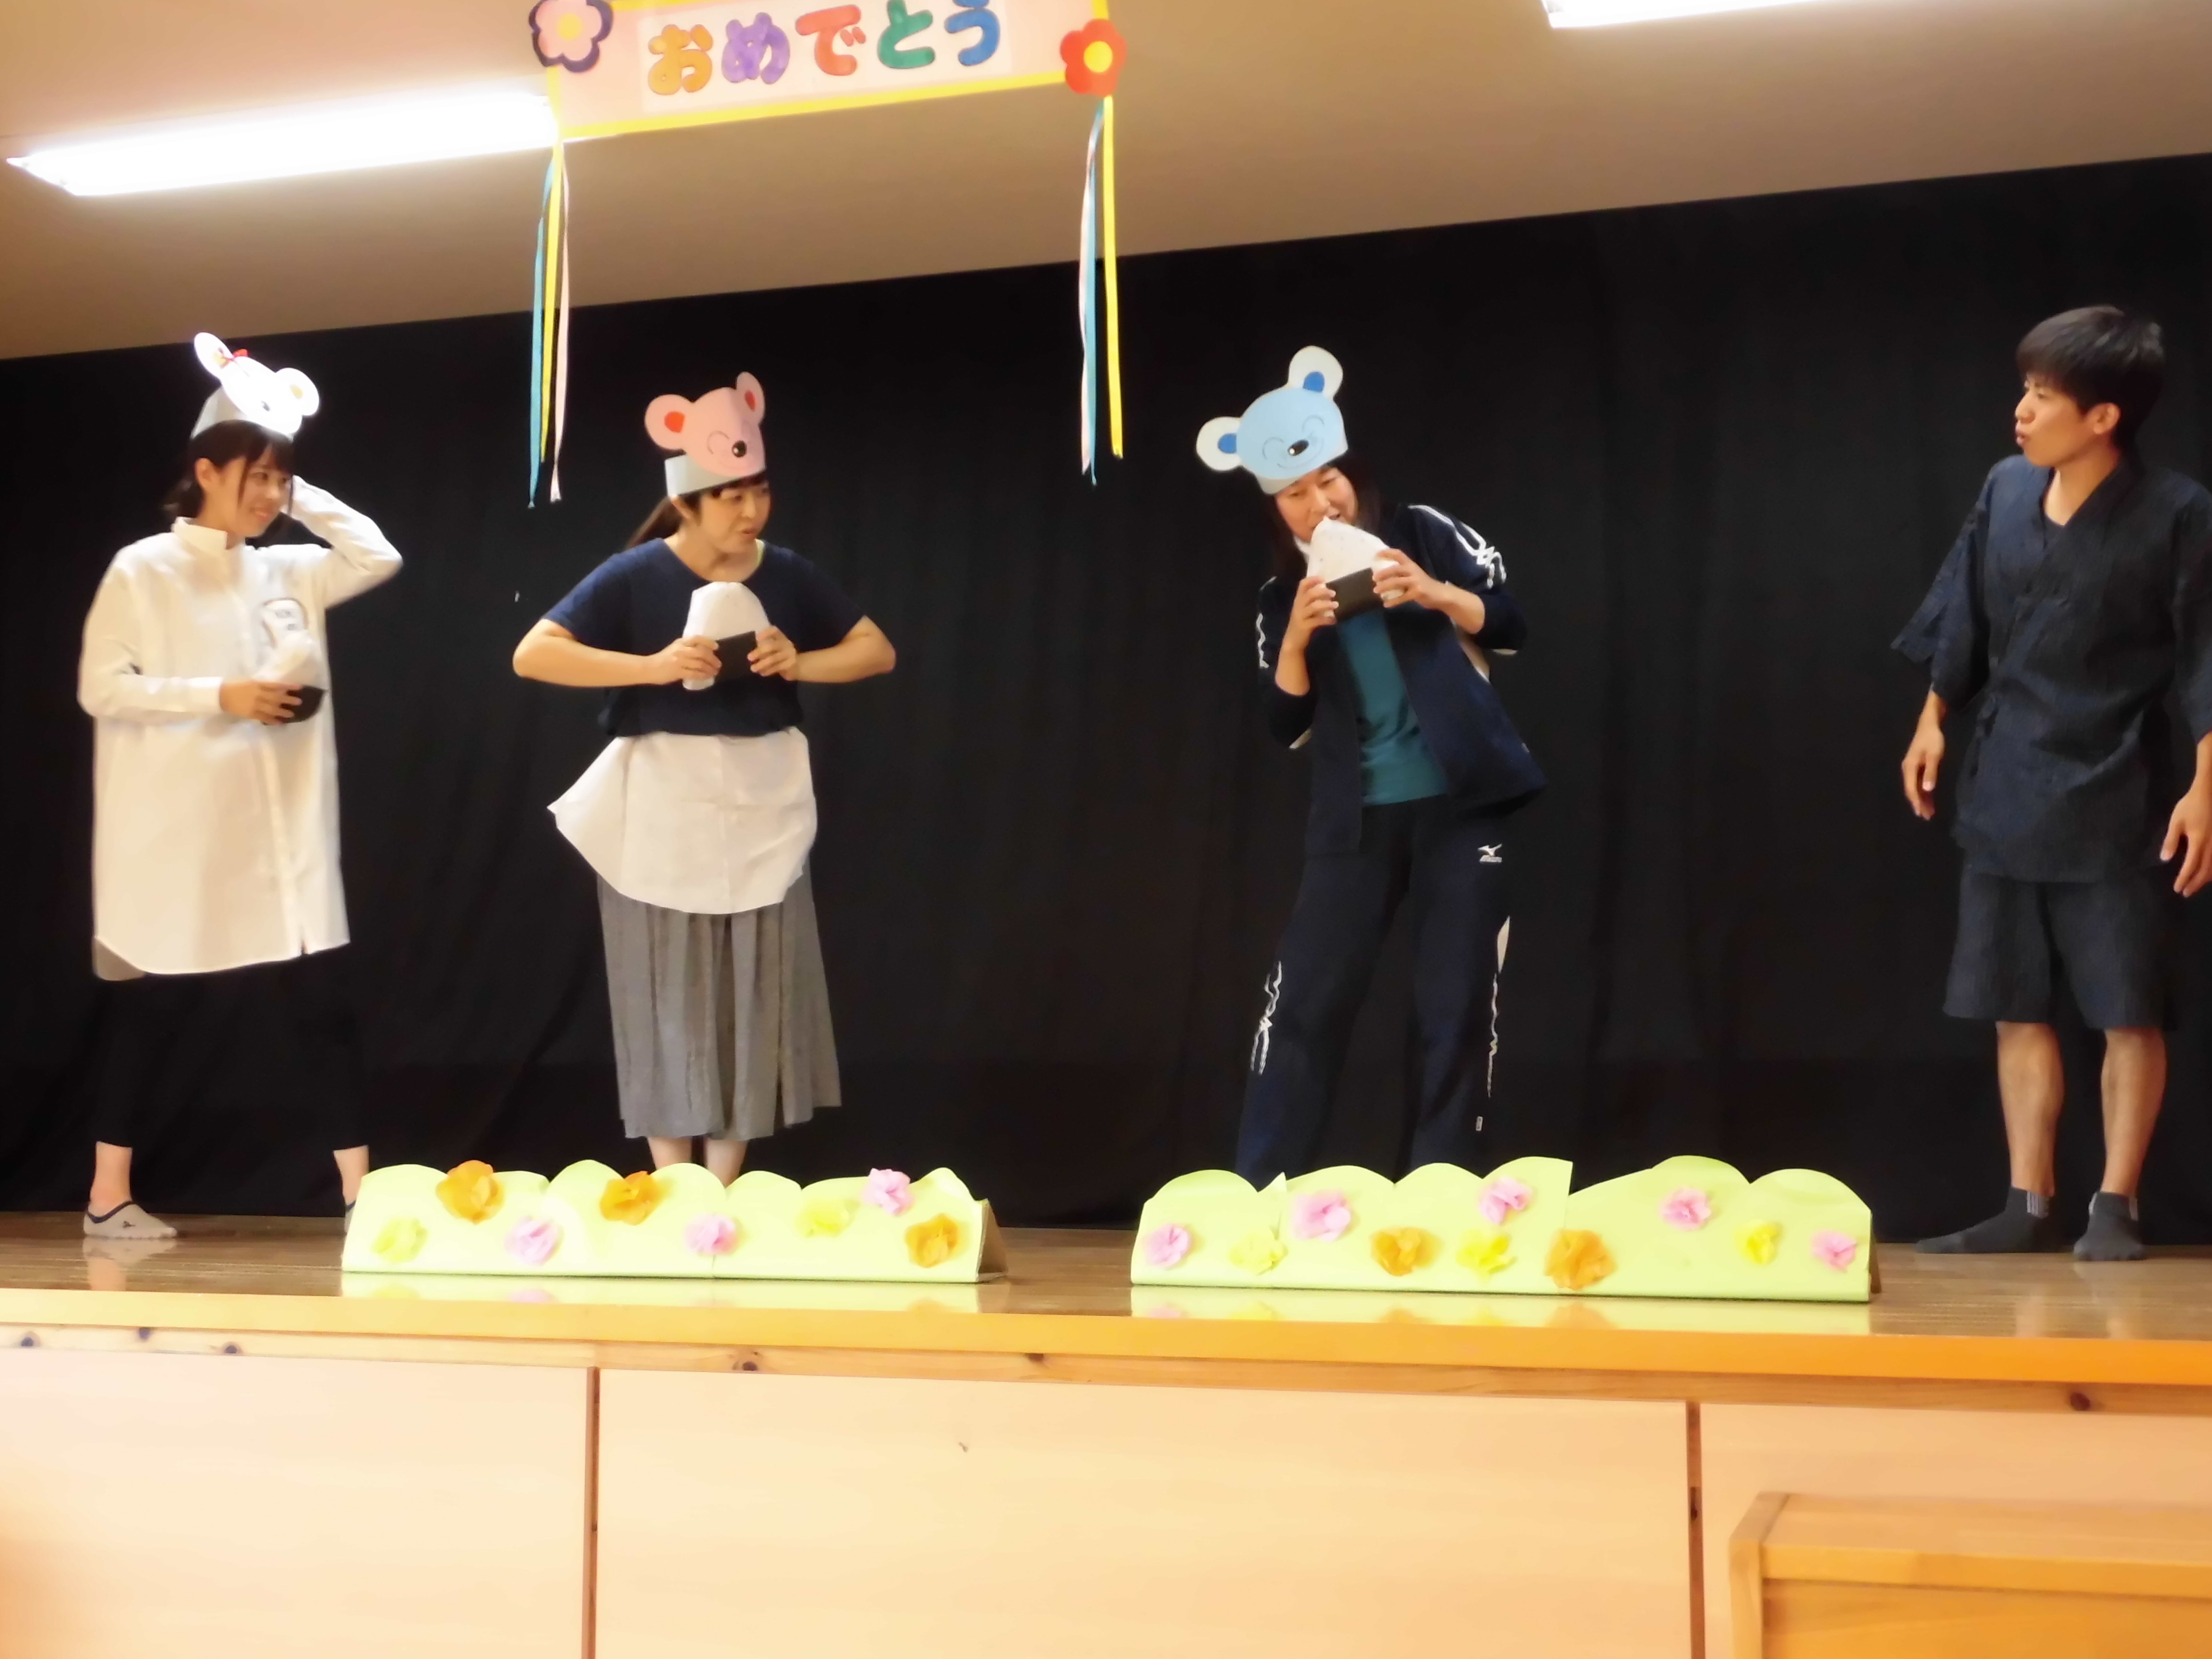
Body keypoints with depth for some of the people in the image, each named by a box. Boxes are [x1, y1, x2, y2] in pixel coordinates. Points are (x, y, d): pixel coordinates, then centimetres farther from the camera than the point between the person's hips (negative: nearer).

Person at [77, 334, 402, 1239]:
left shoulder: (285, 571, 12)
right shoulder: (143, 570, -4)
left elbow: (378, 556, 11)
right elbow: (100, 687, -9)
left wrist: (302, 501, 7)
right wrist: (220, 696, -16)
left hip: (278, 833, 5)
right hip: (180, 837, -5)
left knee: (317, 1001, 1)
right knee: (158, 1007, 2)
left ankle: (361, 1189, 4)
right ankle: (109, 1196, 15)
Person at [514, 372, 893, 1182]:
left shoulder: (786, 574, 1)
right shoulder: (636, 576, -9)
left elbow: (877, 651, 7)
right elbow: (532, 655, -14)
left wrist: (799, 663, -12)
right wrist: (654, 667, -23)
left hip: (760, 810, 3)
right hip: (660, 811, -3)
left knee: (750, 994, 6)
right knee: (669, 996, 3)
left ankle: (724, 1191, 16)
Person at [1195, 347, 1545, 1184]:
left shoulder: (1424, 534, 3)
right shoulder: (1283, 597, 8)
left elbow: (1511, 625, -1)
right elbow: (1287, 726, 3)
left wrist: (1434, 594, -18)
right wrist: (1297, 638, -13)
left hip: (1459, 804, -1)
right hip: (1356, 821, 2)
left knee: (1458, 1010, -1)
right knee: (1304, 1003, -2)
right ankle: (1256, 1196, 4)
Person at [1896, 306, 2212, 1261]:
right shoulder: (2005, 493, 3)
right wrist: (1933, 721, 13)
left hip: (2115, 804, -5)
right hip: (2007, 796, 5)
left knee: (2128, 1013, 1)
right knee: (2017, 1010, 8)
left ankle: (2115, 1207, 11)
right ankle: (2030, 1206, 16)